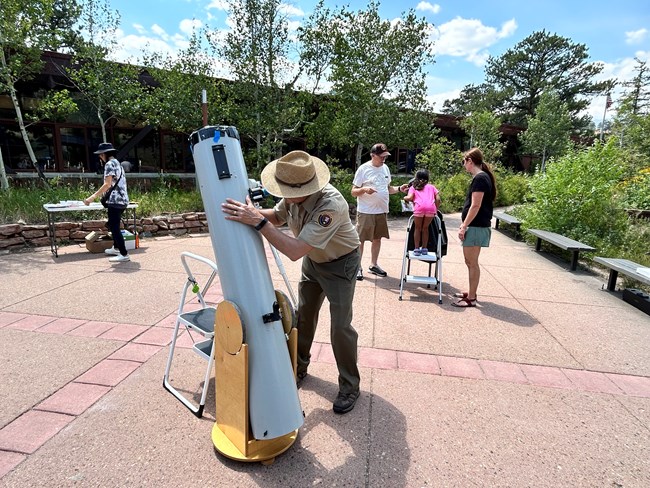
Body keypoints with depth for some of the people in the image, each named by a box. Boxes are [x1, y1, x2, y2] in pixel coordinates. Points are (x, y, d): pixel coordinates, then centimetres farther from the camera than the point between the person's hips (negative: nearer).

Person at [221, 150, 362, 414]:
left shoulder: (330, 205, -40)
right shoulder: (293, 195, -18)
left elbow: (294, 251, -43)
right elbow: (276, 216, 2)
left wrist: (258, 222, -46)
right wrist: (254, 212, -17)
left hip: (340, 264, -7)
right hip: (312, 260, 7)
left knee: (340, 326, -6)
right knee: (303, 316, 14)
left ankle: (350, 386, 15)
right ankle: (299, 367, 36)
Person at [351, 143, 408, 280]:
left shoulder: (385, 168, 10)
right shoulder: (363, 169, -9)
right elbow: (353, 192, -8)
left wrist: (399, 189, -1)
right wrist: (364, 189, -28)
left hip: (382, 211, 6)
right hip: (366, 212, -6)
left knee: (377, 238, 14)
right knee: (360, 239, 0)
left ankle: (373, 265, 27)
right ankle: (357, 267, 11)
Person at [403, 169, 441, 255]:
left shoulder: (413, 187, 22)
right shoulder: (431, 186, 28)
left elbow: (410, 197, 4)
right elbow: (438, 199, 16)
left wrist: (405, 198, 24)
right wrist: (436, 210, 27)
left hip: (419, 207, -2)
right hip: (431, 207, 2)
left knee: (418, 228, 12)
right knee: (425, 228, 17)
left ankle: (417, 249, 11)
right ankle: (424, 248, 20)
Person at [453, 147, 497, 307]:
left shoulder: (480, 178, -15)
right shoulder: (482, 177, 16)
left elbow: (475, 206, -20)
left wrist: (464, 227, -17)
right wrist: (465, 225, 19)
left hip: (476, 227, -10)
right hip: (475, 226, 10)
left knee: (472, 263, -3)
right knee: (470, 262, 16)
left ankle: (471, 299, 5)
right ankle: (471, 292, 27)